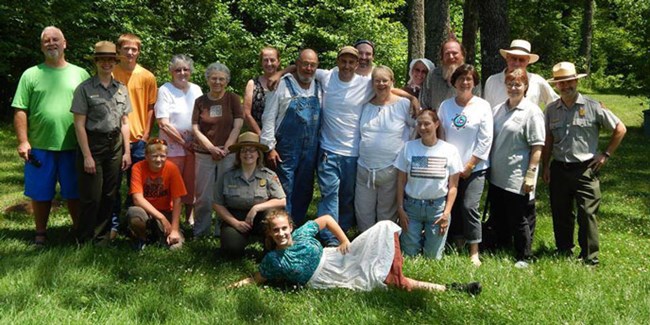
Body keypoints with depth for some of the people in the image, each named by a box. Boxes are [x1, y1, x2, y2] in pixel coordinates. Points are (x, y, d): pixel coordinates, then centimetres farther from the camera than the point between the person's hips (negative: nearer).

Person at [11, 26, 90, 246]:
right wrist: (23, 142, -7)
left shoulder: (80, 74, 7)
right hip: (40, 147, 0)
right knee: (41, 193, 9)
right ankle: (41, 232, 23)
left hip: (73, 146, 0)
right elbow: (20, 111, 1)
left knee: (75, 193, 8)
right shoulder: (31, 75, 4)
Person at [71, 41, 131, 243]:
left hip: (115, 145, 5)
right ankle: (85, 241, 12)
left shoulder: (122, 89, 10)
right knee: (92, 197, -1)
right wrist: (87, 156, -12)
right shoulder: (85, 88, -5)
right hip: (93, 144, -4)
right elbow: (79, 124, -7)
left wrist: (126, 151, 8)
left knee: (110, 196, 9)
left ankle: (102, 238, 21)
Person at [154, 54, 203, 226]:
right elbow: (163, 123, -11)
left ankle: (189, 216, 27)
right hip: (173, 147, -4)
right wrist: (184, 142, -11)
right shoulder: (165, 90, -4)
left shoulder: (196, 90, 9)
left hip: (194, 146, 4)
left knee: (191, 184, 11)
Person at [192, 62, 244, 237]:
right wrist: (212, 148, -11)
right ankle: (199, 233, 16)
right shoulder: (200, 101, 6)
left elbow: (237, 126, -2)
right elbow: (196, 129, 1)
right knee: (203, 197, 2)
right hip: (204, 155, 1)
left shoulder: (233, 99, 3)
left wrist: (225, 148, -11)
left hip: (228, 154, -1)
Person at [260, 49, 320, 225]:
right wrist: (270, 147, -9)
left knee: (304, 191, 11)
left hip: (311, 150, 4)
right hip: (286, 149, -4)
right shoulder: (283, 85, -5)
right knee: (284, 191, -2)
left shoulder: (319, 88, 8)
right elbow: (269, 117, -5)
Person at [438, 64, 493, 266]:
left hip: (474, 168, -3)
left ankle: (474, 253, -4)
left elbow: (485, 140, -4)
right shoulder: (446, 106, 6)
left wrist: (469, 166, -7)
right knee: (453, 206, 5)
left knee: (469, 206, -11)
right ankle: (457, 247, 19)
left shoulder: (482, 106, -1)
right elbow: (440, 136, 6)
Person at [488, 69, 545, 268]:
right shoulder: (498, 110, 12)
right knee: (497, 217, 15)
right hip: (497, 175, 6)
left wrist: (530, 175, -16)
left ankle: (523, 258, 16)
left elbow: (537, 146, -12)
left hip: (517, 178, -6)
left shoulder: (532, 112, -8)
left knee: (518, 220, 2)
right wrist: (488, 166, 12)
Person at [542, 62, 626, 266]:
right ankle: (564, 251, 27)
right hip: (559, 170, 4)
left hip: (585, 170, -4)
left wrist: (606, 154, -1)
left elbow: (620, 129, 1)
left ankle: (589, 258, 5)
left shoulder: (593, 107, -5)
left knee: (587, 214, -4)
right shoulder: (551, 110, 6)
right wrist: (546, 166, 7)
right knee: (560, 214, 12)